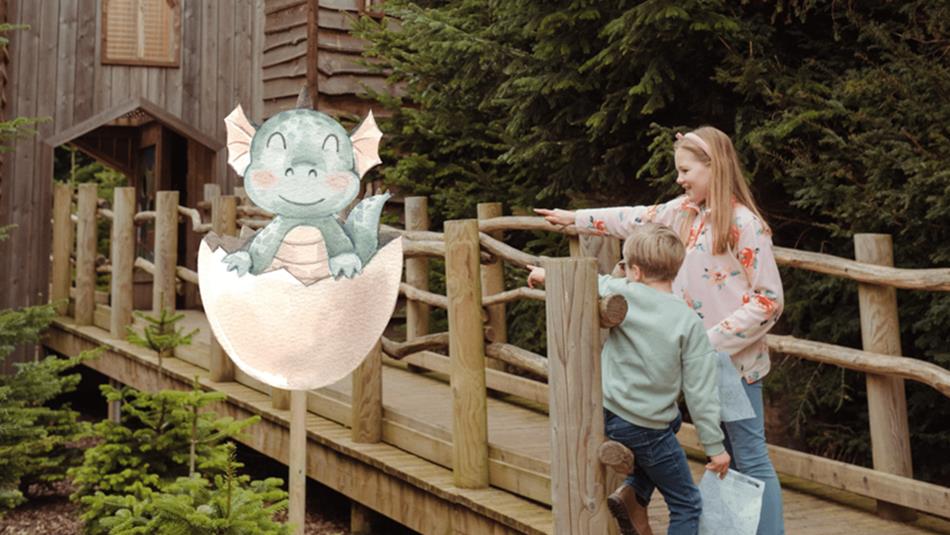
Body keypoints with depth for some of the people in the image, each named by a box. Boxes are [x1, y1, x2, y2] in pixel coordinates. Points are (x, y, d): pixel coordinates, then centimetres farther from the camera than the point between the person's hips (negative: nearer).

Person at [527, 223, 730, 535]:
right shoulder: (689, 323, -10)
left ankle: (633, 493, 20)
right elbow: (700, 391, -10)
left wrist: (546, 274, 30)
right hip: (647, 429, -4)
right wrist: (715, 446, -2)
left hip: (607, 414, 4)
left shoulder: (622, 293, -7)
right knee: (686, 506, 13)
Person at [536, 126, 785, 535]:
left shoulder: (745, 223, -15)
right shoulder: (685, 211, 7)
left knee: (750, 457, -1)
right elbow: (637, 220, 20)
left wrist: (714, 341, -18)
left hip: (734, 358, -7)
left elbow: (769, 300, -16)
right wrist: (576, 218, 23)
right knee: (722, 454, 14)